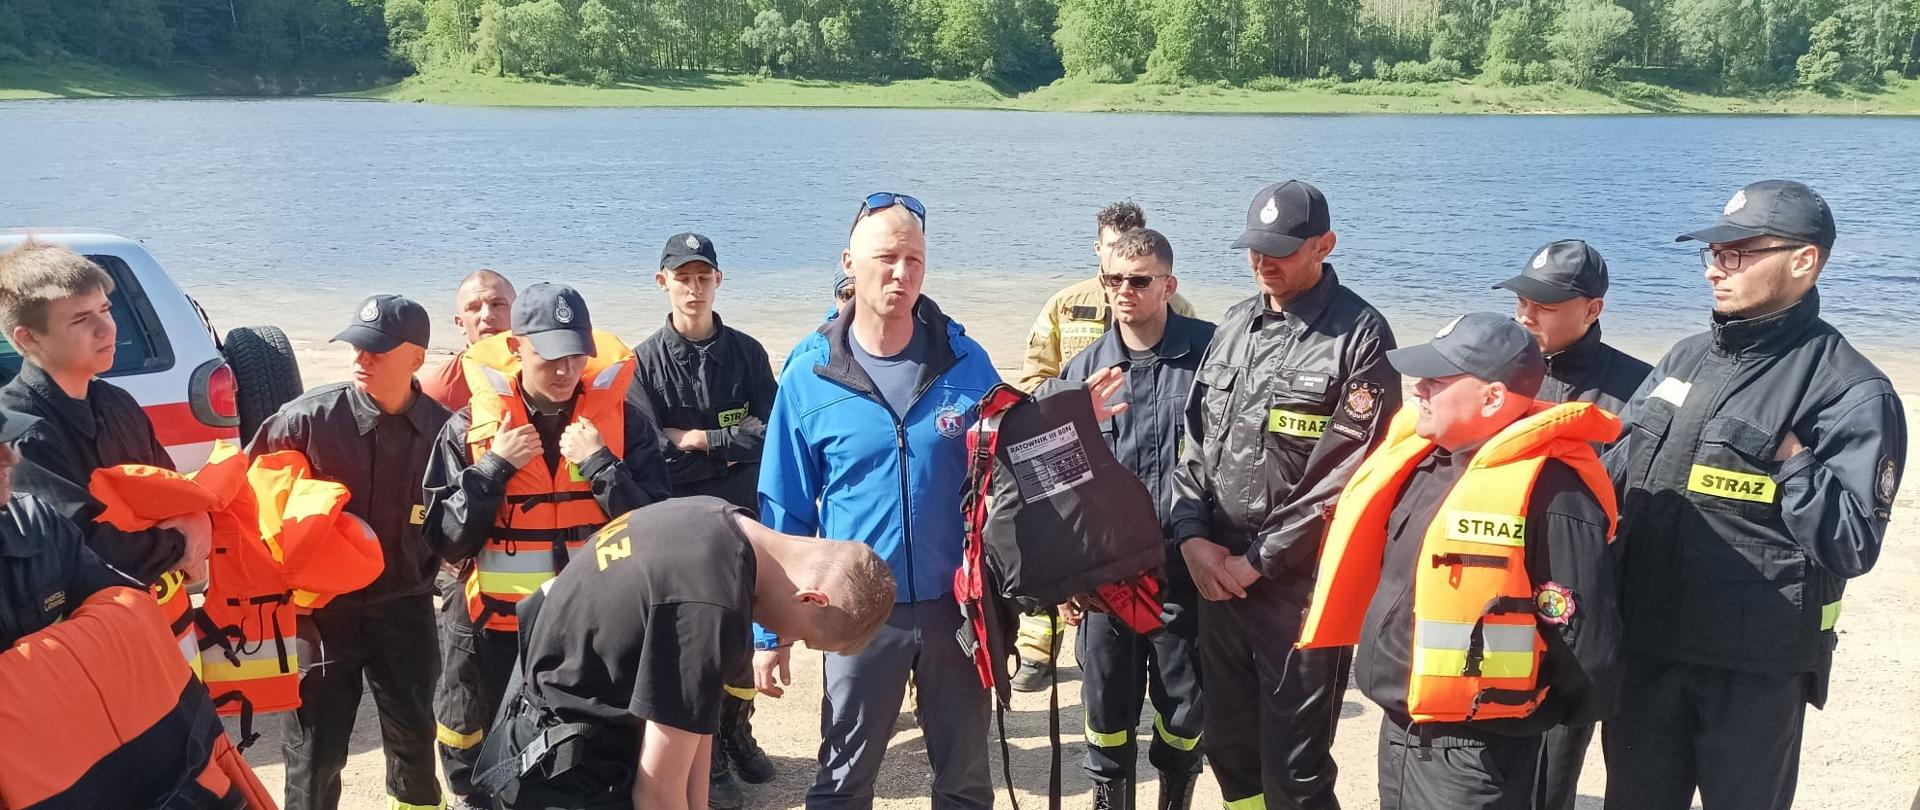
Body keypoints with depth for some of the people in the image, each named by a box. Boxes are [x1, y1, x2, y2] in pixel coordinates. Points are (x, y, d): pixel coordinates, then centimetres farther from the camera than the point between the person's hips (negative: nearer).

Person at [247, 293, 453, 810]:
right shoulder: (310, 417, -13)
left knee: (414, 741, 18)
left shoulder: (440, 428, -8)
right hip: (321, 609, -1)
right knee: (314, 754, 7)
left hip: (405, 611, 2)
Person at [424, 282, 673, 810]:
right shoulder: (472, 426, -3)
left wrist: (600, 464, -18)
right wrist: (494, 468, -14)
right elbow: (446, 540, -4)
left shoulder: (623, 417, -4)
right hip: (495, 632, 0)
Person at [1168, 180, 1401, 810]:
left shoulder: (1358, 334, -10)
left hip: (1301, 586, -6)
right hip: (1219, 579, 7)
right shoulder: (1235, 326, 11)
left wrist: (1258, 560, -14)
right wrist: (1192, 535, -2)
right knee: (1229, 748, 17)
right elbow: (1198, 437, 13)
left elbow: (1347, 475, -16)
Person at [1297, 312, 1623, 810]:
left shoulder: (1550, 489, -20)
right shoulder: (1425, 459, 6)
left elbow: (1583, 634, -19)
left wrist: (1538, 714, -3)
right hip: (1398, 729, 8)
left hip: (1474, 750, -8)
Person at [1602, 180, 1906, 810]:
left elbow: (1853, 546, -17)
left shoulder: (1850, 393, -11)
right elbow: (1612, 473, 14)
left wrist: (1787, 456, -22)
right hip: (1643, 646, 6)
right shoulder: (1685, 360, 8)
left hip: (1755, 668, -5)